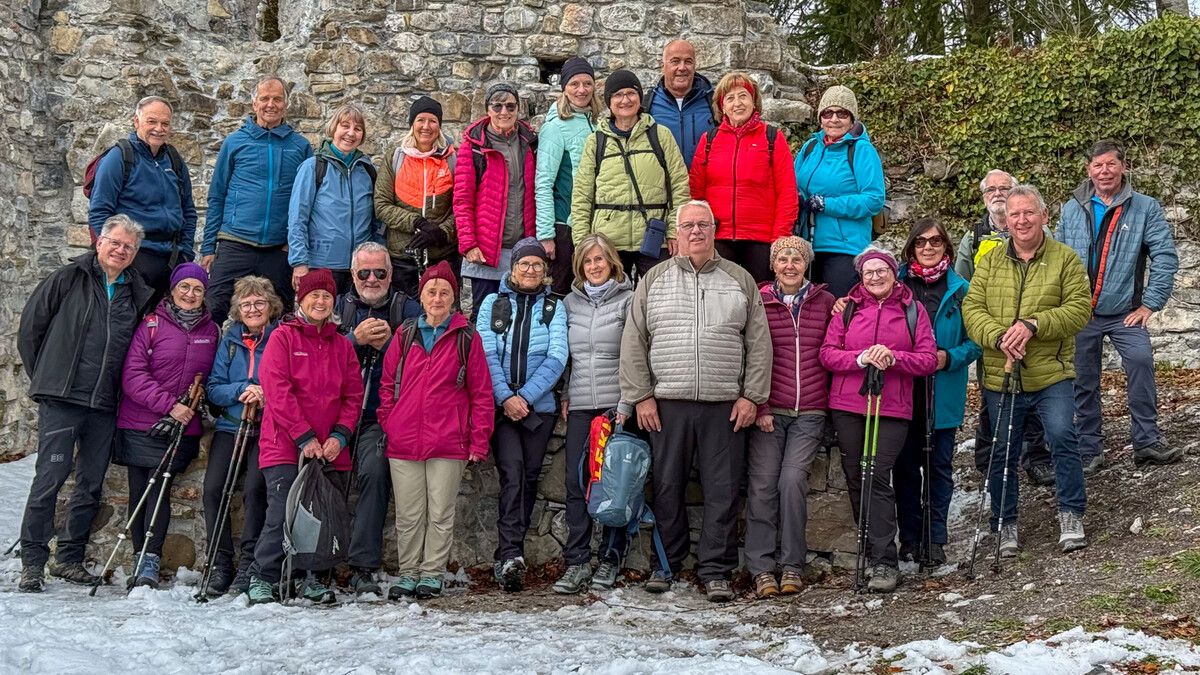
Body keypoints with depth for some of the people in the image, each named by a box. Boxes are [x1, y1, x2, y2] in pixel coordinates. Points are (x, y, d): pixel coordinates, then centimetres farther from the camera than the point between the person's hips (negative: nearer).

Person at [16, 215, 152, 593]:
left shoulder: (139, 295, 10)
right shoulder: (69, 279, 1)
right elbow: (30, 325, 5)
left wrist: (125, 388, 10)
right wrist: (44, 375, 5)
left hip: (105, 406, 4)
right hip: (61, 400, -4)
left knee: (91, 486, 8)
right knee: (49, 479, -7)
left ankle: (69, 558, 20)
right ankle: (32, 561, 1)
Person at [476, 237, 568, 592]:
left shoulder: (554, 307, 9)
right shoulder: (493, 304, 9)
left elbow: (557, 357, -3)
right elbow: (486, 355, 0)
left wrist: (525, 396, -13)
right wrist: (505, 397, -14)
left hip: (539, 406, 2)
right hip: (500, 405, -2)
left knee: (529, 478, 3)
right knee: (512, 473, -16)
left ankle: (508, 556, 11)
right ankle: (511, 555, -22)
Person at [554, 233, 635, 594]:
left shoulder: (629, 299, 3)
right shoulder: (570, 302, 14)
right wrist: (564, 396, 10)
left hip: (616, 404, -3)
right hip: (580, 405, 3)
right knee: (576, 482, -2)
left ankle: (610, 561, 7)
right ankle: (577, 562, 3)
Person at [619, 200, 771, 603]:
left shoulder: (740, 281, 9)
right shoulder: (655, 280, 9)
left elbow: (759, 343, 7)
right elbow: (633, 342, 6)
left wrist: (751, 395, -1)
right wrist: (640, 396, -1)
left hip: (726, 406, 0)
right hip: (667, 405, 0)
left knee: (723, 490, 1)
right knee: (668, 488, 6)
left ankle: (716, 571, 8)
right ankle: (666, 565, 18)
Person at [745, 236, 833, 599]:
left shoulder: (825, 302, 9)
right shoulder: (759, 302, 5)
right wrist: (759, 406, -4)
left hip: (810, 412, 0)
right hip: (768, 411, 0)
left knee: (792, 478, -13)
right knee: (763, 481, -7)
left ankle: (792, 564, -1)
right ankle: (761, 567, 1)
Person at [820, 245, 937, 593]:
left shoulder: (913, 310, 7)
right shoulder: (848, 309, 10)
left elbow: (928, 359, 1)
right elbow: (827, 353, 3)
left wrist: (893, 358, -15)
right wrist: (861, 358, -14)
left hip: (892, 409, -2)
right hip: (847, 407, 3)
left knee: (879, 479, -11)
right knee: (856, 479, 5)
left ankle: (885, 563, -9)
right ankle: (872, 552, 17)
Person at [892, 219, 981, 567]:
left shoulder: (961, 290, 2)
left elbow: (975, 342, 3)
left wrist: (950, 357, -14)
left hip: (943, 395, 0)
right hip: (902, 391, 0)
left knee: (939, 467, 7)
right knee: (905, 466, 6)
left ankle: (935, 539, 15)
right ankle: (909, 538, 15)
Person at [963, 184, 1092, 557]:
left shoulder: (1065, 258, 2)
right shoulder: (990, 260, 8)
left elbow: (1080, 307, -7)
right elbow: (972, 308, 1)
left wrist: (1033, 324, -20)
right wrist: (998, 336, -17)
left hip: (1051, 374, -2)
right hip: (1000, 376, 2)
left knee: (1063, 436, -16)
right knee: (1001, 451, 8)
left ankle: (1071, 516, 2)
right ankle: (1005, 525, 22)